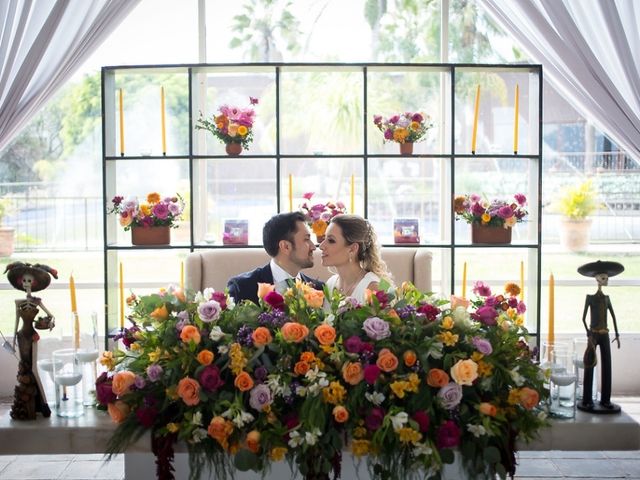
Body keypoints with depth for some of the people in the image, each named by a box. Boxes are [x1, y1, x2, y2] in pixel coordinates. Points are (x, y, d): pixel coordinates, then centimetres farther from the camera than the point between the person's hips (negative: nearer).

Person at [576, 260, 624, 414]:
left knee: (606, 366, 5)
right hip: (594, 334, -5)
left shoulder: (606, 298, 11)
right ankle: (587, 401, -3)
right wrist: (589, 335, -15)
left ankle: (605, 400, 12)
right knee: (590, 366, -5)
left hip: (605, 335, 6)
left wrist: (617, 334, 10)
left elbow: (613, 317, 15)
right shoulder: (590, 297, -4)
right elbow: (584, 318, -8)